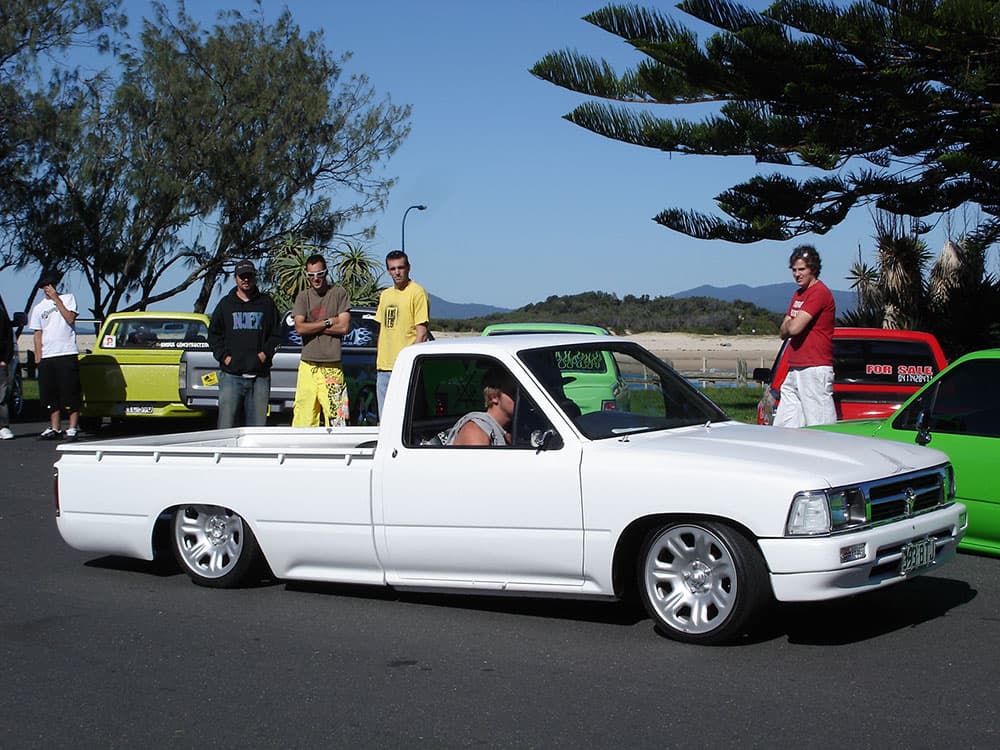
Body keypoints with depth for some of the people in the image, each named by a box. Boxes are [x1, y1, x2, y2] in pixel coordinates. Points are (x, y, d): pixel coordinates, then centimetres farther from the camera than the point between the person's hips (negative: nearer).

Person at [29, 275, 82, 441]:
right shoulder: (38, 308, 16)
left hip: (67, 354, -4)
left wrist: (56, 299, -8)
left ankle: (72, 428, -3)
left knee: (71, 393, -7)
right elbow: (38, 334, 15)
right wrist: (38, 356, 6)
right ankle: (55, 428, 12)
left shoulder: (68, 298, 7)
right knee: (50, 394, 5)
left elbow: (70, 319, -8)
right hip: (46, 357, 4)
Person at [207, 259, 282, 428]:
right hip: (231, 374, -1)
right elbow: (213, 334, 11)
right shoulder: (226, 303, 11)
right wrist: (223, 356, -2)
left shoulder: (266, 303, 12)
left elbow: (276, 333, 12)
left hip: (260, 375, 1)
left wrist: (266, 353, -3)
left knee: (258, 425, 2)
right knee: (226, 425, -5)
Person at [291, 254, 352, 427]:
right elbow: (299, 328, -2)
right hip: (308, 365, 2)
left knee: (336, 416, -7)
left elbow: (344, 327, -5)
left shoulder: (339, 293, 5)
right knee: (303, 414, -1)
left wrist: (313, 326, -3)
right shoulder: (303, 297, 10)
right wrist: (328, 323, -4)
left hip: (332, 366, -2)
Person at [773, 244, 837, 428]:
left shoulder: (819, 292, -12)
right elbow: (784, 332, 18)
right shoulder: (798, 294, 20)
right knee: (783, 426, 7)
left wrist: (789, 324, 3)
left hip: (815, 370, -10)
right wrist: (791, 325, -3)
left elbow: (794, 328, -19)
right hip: (794, 370, 10)